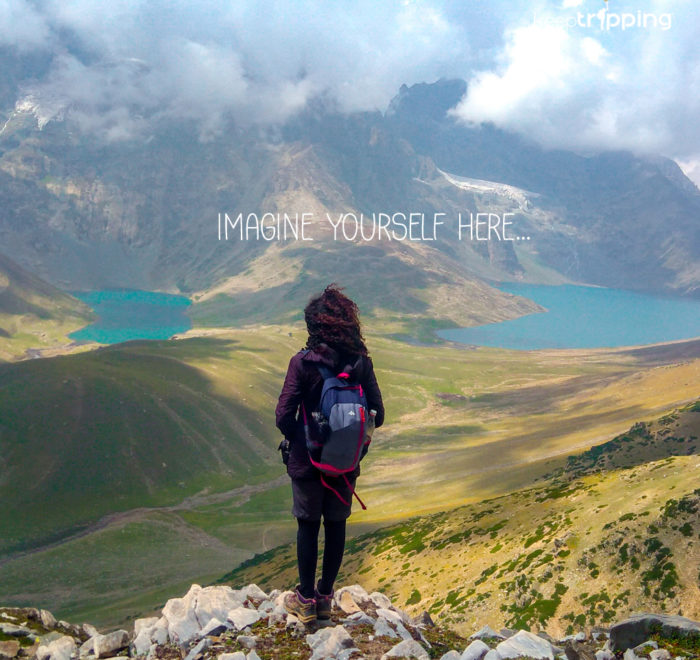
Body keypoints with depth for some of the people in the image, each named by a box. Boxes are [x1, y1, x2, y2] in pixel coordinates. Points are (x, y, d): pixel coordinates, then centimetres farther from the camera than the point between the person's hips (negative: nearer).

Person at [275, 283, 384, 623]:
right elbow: (377, 416, -5)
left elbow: (284, 416, -17)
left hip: (307, 462, -3)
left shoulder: (303, 362, -18)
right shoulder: (361, 362, -8)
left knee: (307, 527, 13)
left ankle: (306, 599, 25)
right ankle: (325, 596, 30)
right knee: (336, 526, 16)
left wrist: (298, 440, 2)